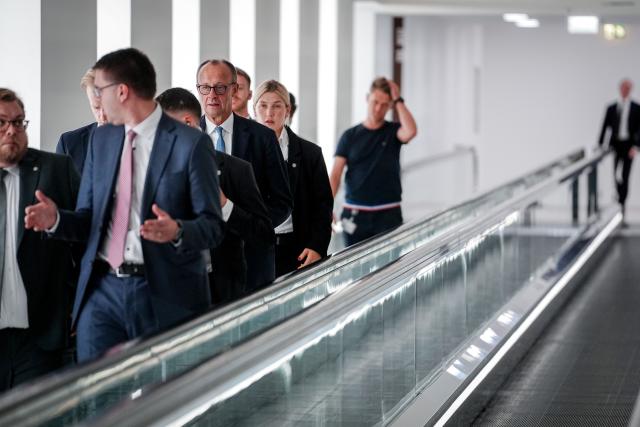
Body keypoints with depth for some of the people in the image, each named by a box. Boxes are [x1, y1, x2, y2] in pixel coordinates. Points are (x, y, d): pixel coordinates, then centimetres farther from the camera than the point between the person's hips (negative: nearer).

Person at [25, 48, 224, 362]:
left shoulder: (190, 143, -5)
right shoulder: (101, 139, 13)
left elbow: (212, 226, -6)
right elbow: (88, 218, 15)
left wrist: (177, 232, -26)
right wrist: (56, 219, -6)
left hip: (165, 295, -4)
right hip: (102, 290, 4)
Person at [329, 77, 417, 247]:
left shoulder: (393, 131, 6)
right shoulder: (350, 136, 7)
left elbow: (410, 131, -19)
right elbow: (335, 175, 1)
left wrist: (398, 101, -8)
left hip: (388, 214, -1)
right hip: (355, 213, 1)